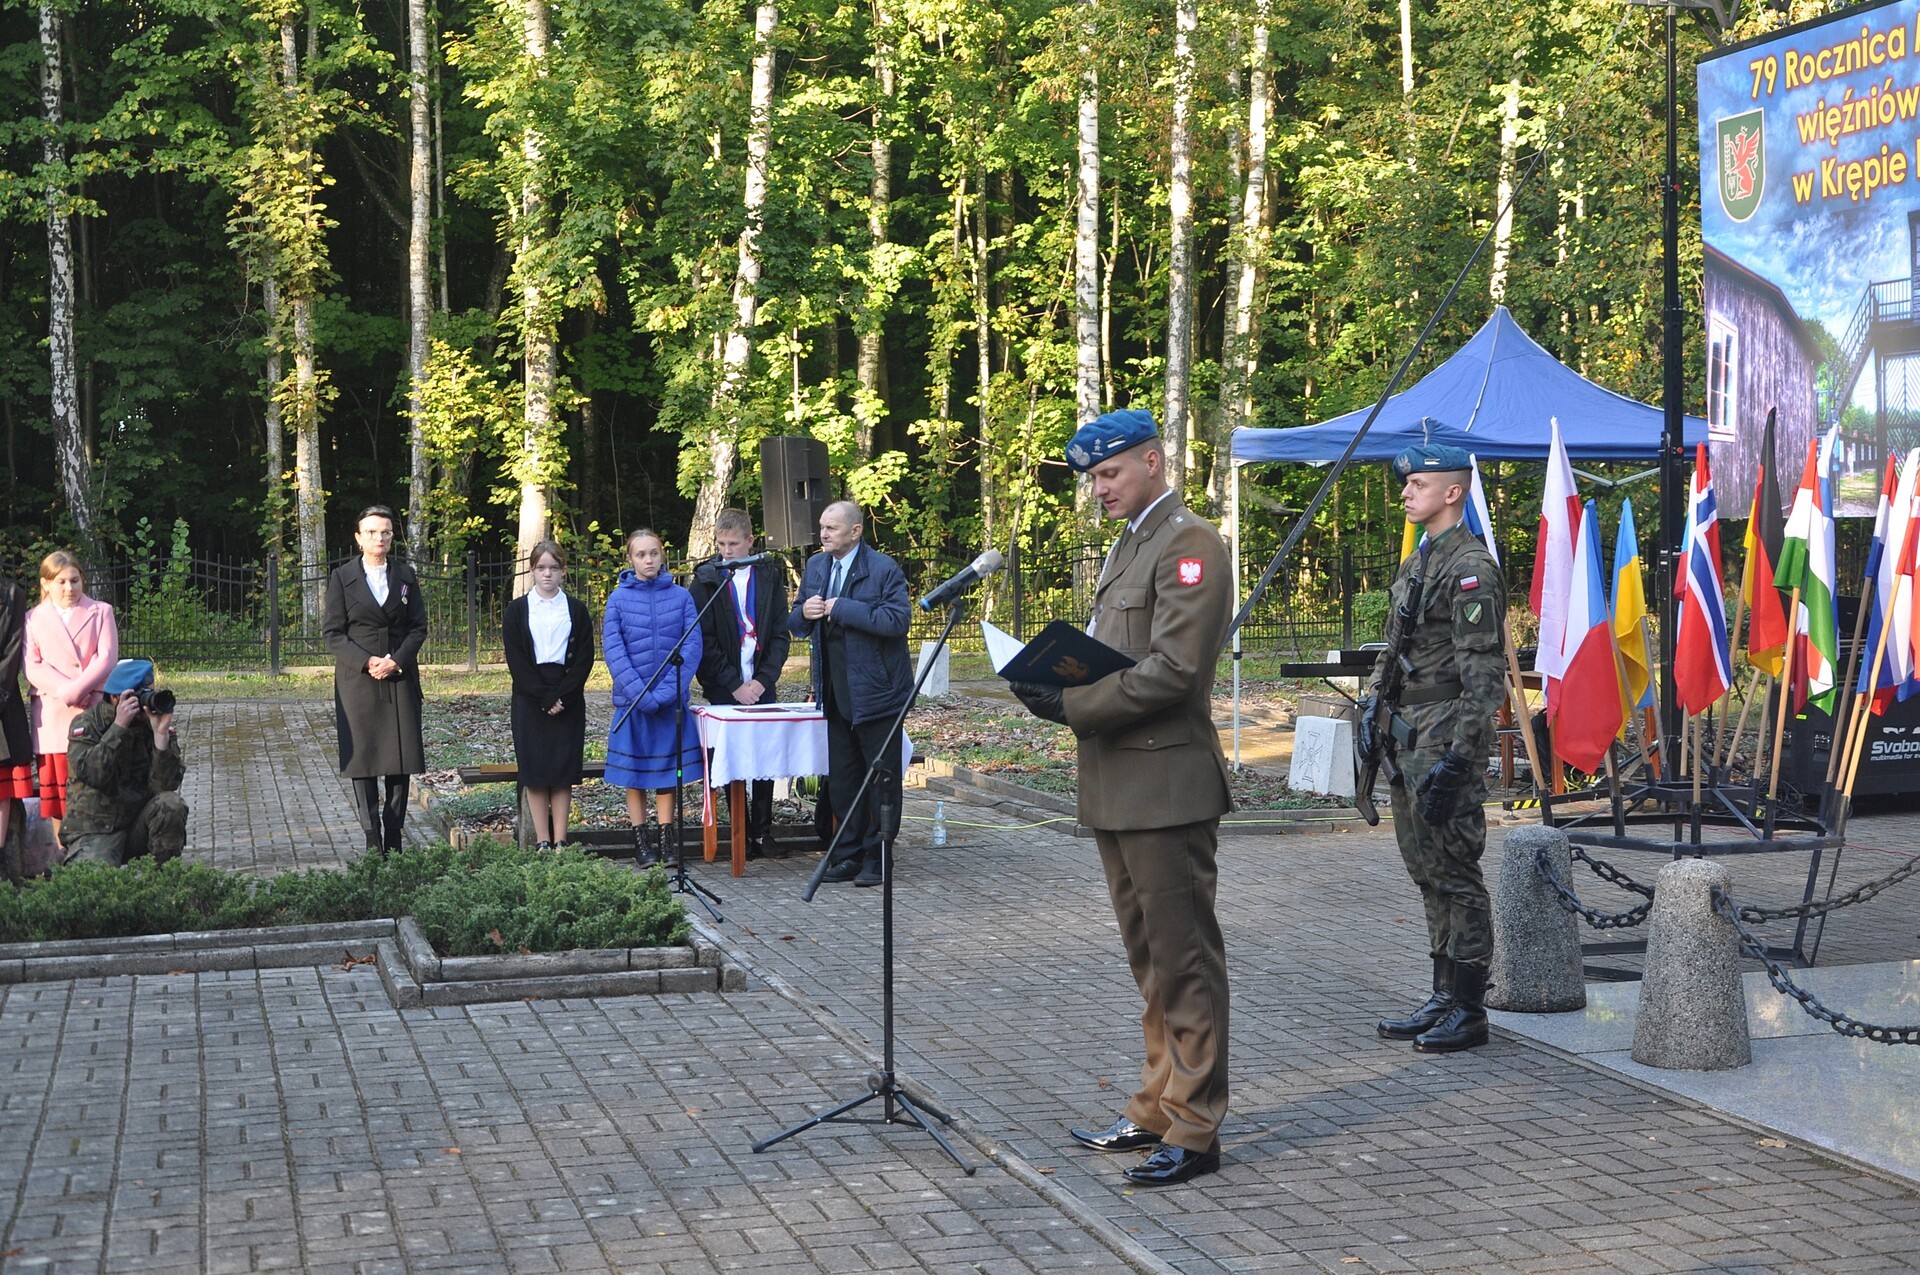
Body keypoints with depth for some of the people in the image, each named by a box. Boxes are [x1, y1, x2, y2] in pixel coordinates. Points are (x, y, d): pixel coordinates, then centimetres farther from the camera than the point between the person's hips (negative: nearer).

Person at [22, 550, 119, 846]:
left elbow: (107, 658, -3)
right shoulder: (34, 619, 10)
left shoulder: (101, 612, 8)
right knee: (56, 787, 2)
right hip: (52, 716, 1)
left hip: (93, 710, -1)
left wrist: (75, 690, -15)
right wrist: (63, 691, -15)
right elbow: (31, 665, 0)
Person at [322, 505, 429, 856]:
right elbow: (332, 632, -1)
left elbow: (419, 626, 7)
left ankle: (394, 837, 7)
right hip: (357, 680, -2)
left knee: (401, 760, 1)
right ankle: (372, 840, 2)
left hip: (400, 678, 2)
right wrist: (367, 662, -14)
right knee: (362, 759, -2)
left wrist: (397, 660, -10)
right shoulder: (342, 577, 3)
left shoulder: (405, 575, 9)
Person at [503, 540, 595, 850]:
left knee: (564, 771, -1)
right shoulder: (518, 610, 4)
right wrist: (544, 697, -12)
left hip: (568, 701, 1)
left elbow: (585, 659, 2)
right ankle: (543, 842, 3)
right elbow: (516, 661, -2)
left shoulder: (576, 610, 8)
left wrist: (562, 696, -11)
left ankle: (560, 841, 2)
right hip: (530, 701, -1)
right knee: (534, 772, -2)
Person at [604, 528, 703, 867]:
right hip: (632, 700, -1)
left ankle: (665, 839, 13)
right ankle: (641, 841, 13)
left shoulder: (681, 596, 3)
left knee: (667, 771, 6)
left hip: (672, 700, 1)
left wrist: (667, 690, -15)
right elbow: (613, 650, -6)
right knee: (635, 773, 5)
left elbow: (692, 645, -3)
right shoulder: (619, 598, 1)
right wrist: (640, 693, -16)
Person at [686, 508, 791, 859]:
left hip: (762, 685, 2)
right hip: (725, 689, -2)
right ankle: (743, 835, 4)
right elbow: (704, 640, -4)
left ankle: (763, 832, 10)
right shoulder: (706, 580, -1)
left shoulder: (770, 576, 5)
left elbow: (780, 634, 5)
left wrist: (763, 680, -7)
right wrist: (735, 685, -10)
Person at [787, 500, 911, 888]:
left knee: (881, 779, 2)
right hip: (836, 693, 7)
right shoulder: (815, 566, 11)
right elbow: (795, 624, 16)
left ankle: (876, 858, 10)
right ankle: (849, 855, 19)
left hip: (876, 692, -7)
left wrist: (841, 608, -21)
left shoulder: (884, 569, -10)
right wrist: (804, 613, -9)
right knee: (841, 780, 11)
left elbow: (897, 620, -22)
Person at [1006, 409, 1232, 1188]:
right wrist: (1054, 686, 4)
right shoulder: (1129, 544, 19)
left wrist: (1071, 706, -19)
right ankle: (1156, 1111, 25)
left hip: (1166, 787, -10)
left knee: (1184, 960, -4)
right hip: (1118, 788, 10)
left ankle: (1194, 1130, 1)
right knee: (1149, 960, 16)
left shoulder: (1189, 544, -12)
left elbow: (1173, 670, -21)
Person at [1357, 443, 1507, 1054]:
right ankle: (1444, 997, 20)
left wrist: (1458, 758, -22)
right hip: (1406, 735, 10)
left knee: (1454, 874, -5)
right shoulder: (1417, 562, 16)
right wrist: (1372, 706, 13)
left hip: (1443, 736, -10)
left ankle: (1469, 1010, 1)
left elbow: (1484, 674, -18)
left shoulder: (1472, 568, -14)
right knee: (1427, 872, 13)